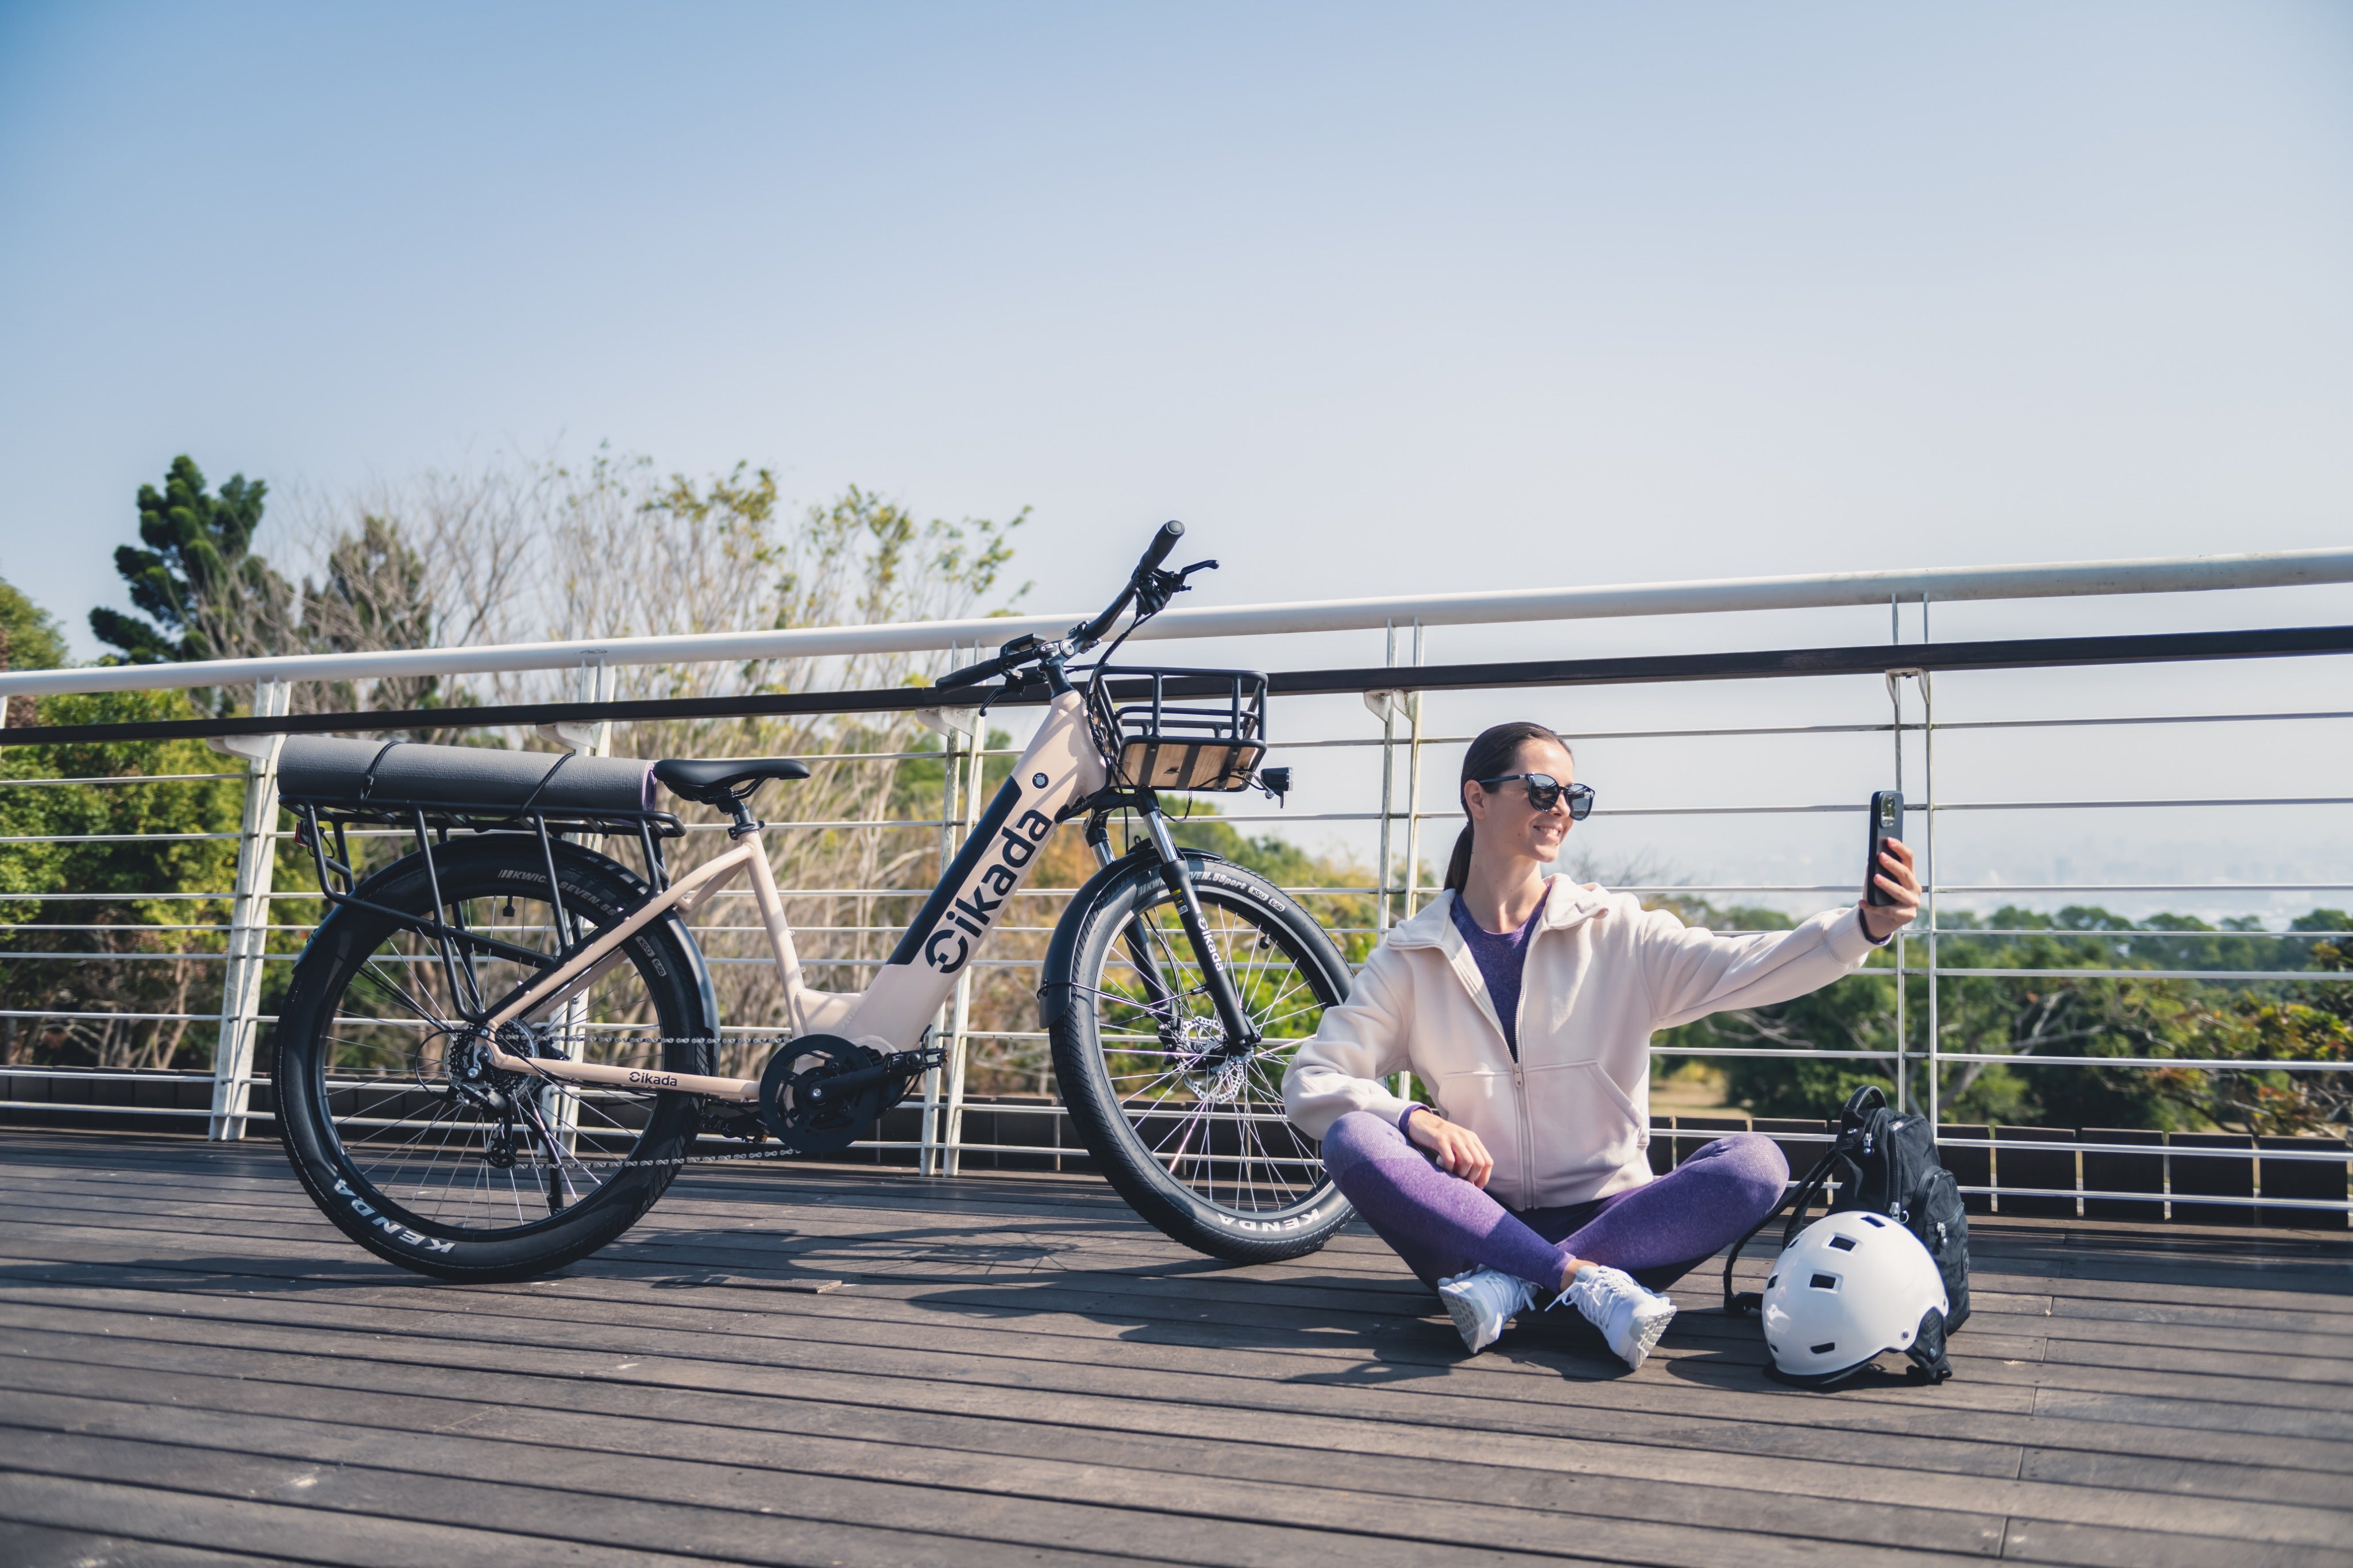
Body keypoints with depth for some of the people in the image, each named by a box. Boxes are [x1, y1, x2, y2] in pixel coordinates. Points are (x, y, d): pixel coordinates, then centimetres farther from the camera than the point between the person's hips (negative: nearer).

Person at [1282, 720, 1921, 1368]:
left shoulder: (1617, 933, 3)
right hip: (1475, 1224, 0)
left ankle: (1511, 1286, -30)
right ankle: (1586, 1281, -32)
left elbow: (1739, 968, -12)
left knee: (1756, 1163, -25)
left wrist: (1864, 927, -30)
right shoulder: (1411, 957, 3)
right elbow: (1310, 1079, -1)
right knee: (1352, 1139, -26)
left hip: (1606, 1214, 1)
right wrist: (1414, 1118, -20)